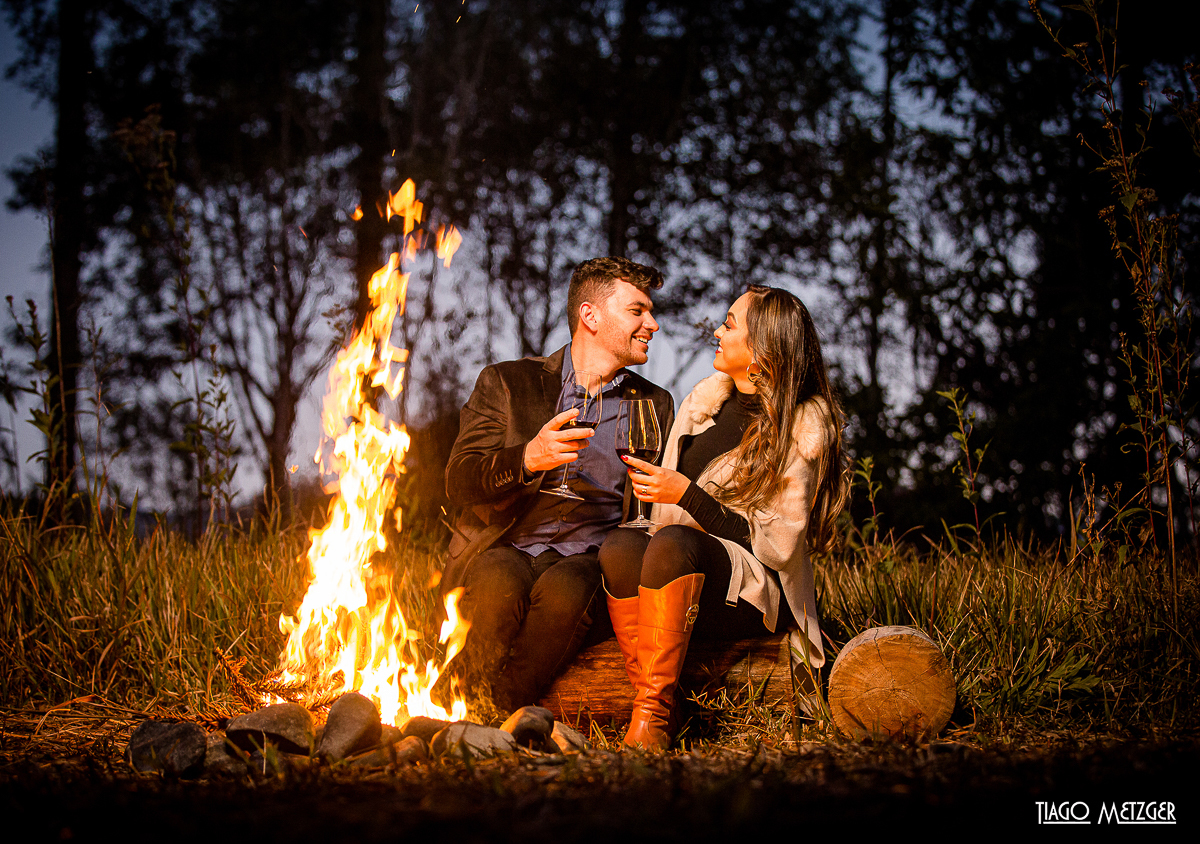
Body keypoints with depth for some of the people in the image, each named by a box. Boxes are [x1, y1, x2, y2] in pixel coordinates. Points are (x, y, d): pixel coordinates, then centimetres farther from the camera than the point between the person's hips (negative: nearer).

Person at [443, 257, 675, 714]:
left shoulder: (655, 405, 19)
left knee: (564, 590, -35)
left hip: (589, 558, 1)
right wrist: (527, 459, -19)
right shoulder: (507, 383, 10)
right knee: (500, 585, -36)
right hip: (505, 548, -1)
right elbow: (459, 483, 0)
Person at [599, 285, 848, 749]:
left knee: (674, 542, -36)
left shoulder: (804, 427, -4)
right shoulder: (705, 398, 15)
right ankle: (662, 707, -30)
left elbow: (777, 545, -10)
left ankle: (651, 714, -35)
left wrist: (688, 495, -17)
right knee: (619, 545, -28)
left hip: (753, 592, -5)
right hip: (680, 578, 5)